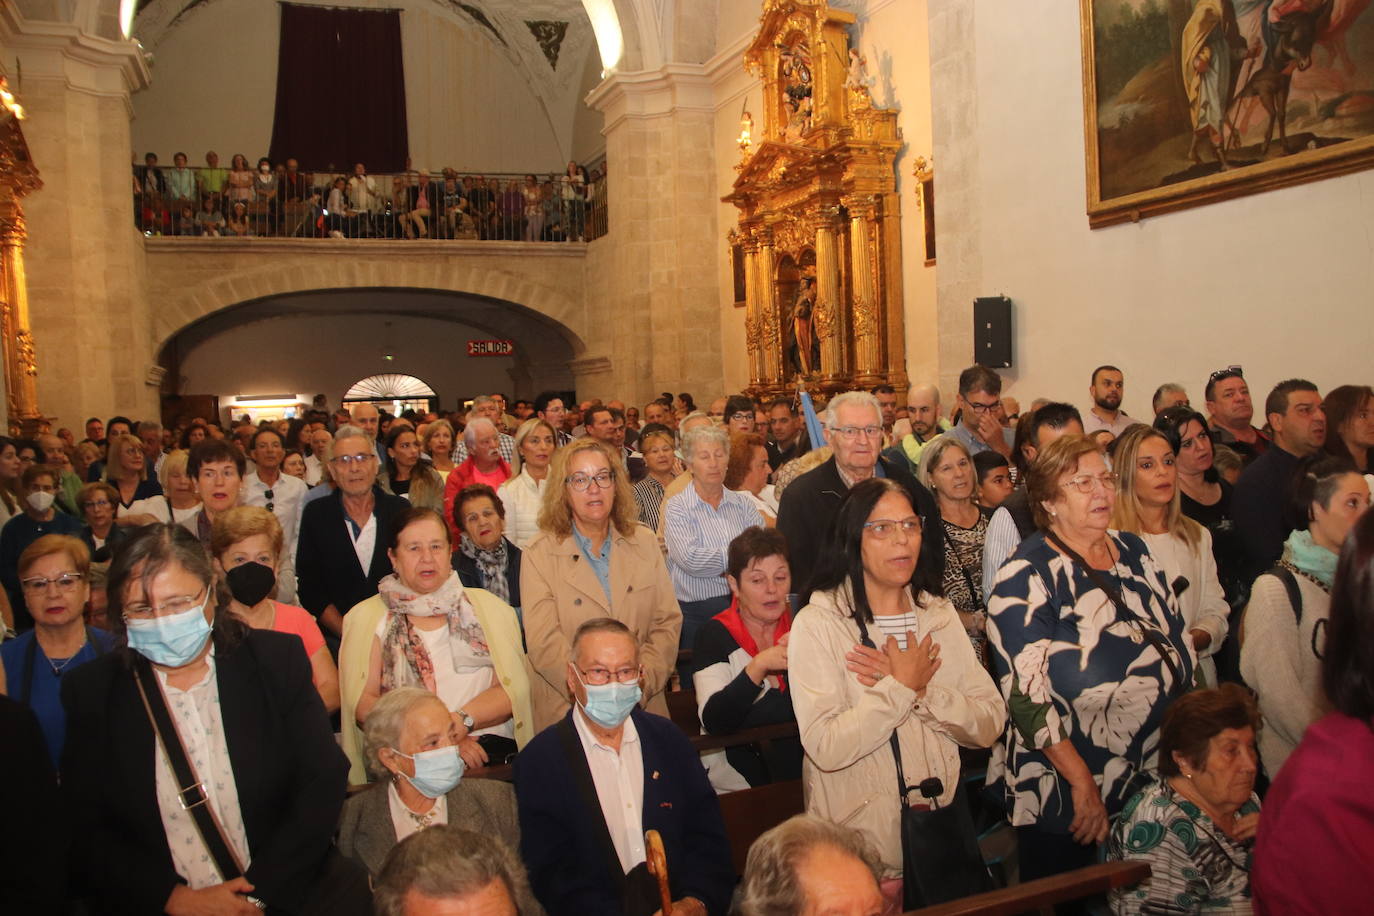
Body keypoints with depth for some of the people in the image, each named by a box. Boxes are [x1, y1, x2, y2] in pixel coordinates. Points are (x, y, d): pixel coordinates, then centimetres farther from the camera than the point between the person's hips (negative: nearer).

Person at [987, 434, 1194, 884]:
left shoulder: (1133, 550, 5)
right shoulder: (1026, 576, -16)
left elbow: (1176, 640, 14)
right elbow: (1027, 694, -21)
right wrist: (1083, 784, -20)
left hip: (1155, 781, 6)